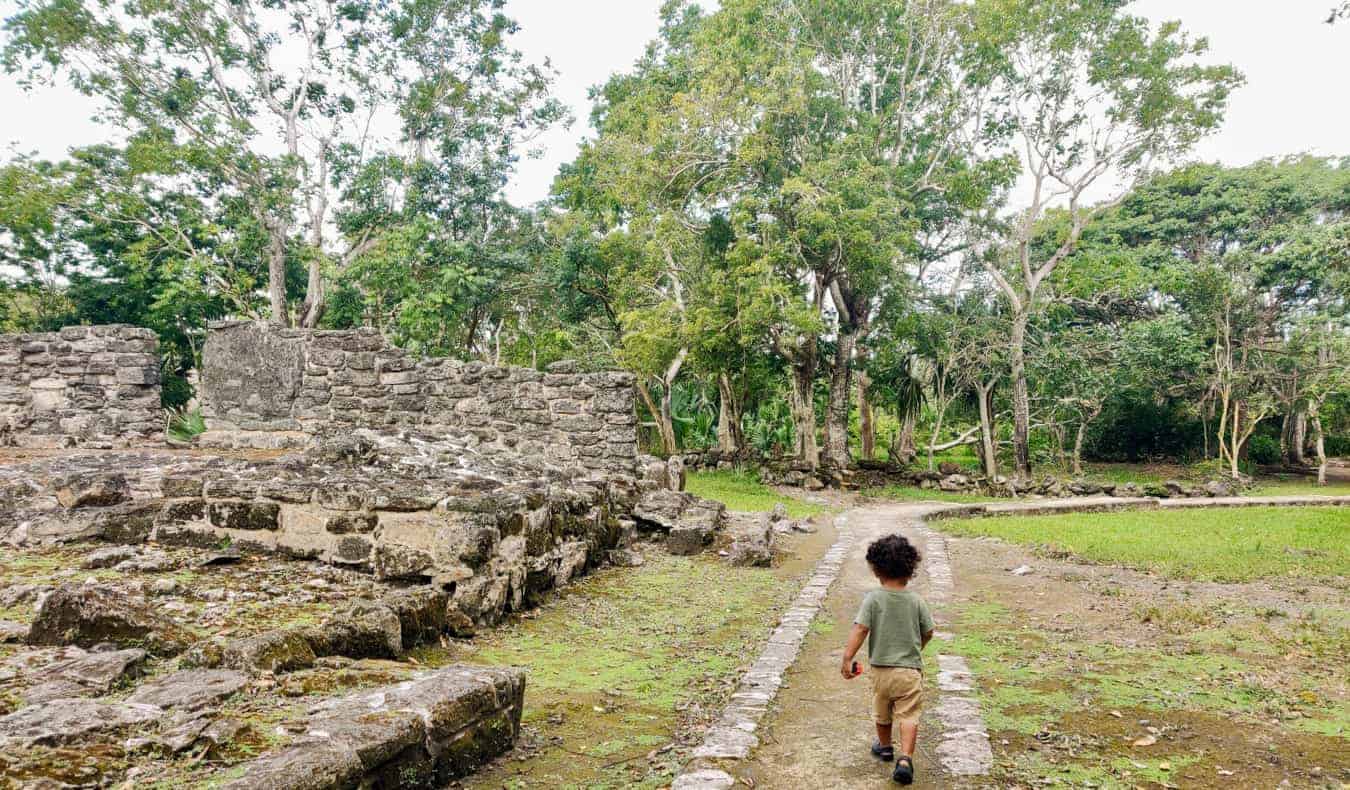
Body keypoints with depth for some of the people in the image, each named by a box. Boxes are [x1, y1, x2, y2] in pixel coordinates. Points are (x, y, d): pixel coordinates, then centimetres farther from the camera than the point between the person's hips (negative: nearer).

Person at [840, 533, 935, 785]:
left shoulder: (873, 599, -12)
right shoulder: (917, 601, -6)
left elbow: (859, 629, -20)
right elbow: (927, 633, 5)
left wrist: (847, 658, -18)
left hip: (880, 667, 1)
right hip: (910, 668, -1)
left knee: (882, 713, 22)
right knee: (908, 716, 3)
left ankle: (884, 747, 42)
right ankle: (905, 759, -13)